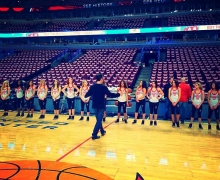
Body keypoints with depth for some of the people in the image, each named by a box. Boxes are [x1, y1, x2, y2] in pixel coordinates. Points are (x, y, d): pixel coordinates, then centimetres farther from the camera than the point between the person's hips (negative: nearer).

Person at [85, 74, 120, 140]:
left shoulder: (92, 87, -1)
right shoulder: (103, 87, -15)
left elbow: (87, 95, 8)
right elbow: (110, 95, -14)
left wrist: (85, 96, 32)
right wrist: (118, 94, 0)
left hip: (95, 106, 6)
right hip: (101, 106, -6)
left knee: (98, 119, 20)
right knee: (99, 120, 0)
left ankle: (102, 131, 36)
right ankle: (94, 135, -3)